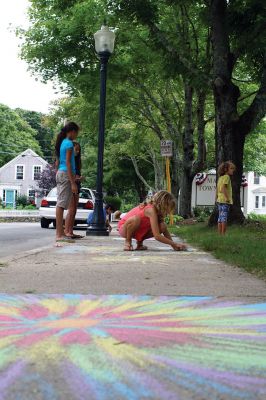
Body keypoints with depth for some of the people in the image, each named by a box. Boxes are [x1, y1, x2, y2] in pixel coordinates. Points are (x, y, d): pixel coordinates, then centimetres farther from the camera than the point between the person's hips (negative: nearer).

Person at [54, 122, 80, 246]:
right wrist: (73, 182, -18)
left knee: (61, 204, 10)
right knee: (61, 204, -11)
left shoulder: (62, 143, 18)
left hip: (60, 173, 9)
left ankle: (60, 233, 13)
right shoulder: (69, 143, -9)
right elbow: (68, 163, -16)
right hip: (66, 174, -9)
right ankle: (59, 235, -13)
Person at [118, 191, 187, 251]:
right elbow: (157, 236, -36)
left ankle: (139, 242, 3)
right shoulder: (151, 210, -31)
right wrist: (175, 244, -31)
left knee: (162, 227, -17)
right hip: (124, 228, -7)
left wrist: (173, 245, -13)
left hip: (138, 230, 7)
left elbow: (165, 231, 0)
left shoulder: (158, 212, -6)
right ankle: (128, 241, -14)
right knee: (136, 219, -42)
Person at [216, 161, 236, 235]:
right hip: (225, 201, -8)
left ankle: (220, 234, 12)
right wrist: (227, 198, -22)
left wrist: (217, 198, 23)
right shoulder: (227, 177, -10)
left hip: (219, 200, 8)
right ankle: (223, 234, -6)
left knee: (220, 218, 9)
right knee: (224, 218, -6)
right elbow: (223, 188, -22)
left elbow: (217, 189, 19)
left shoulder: (220, 177, 15)